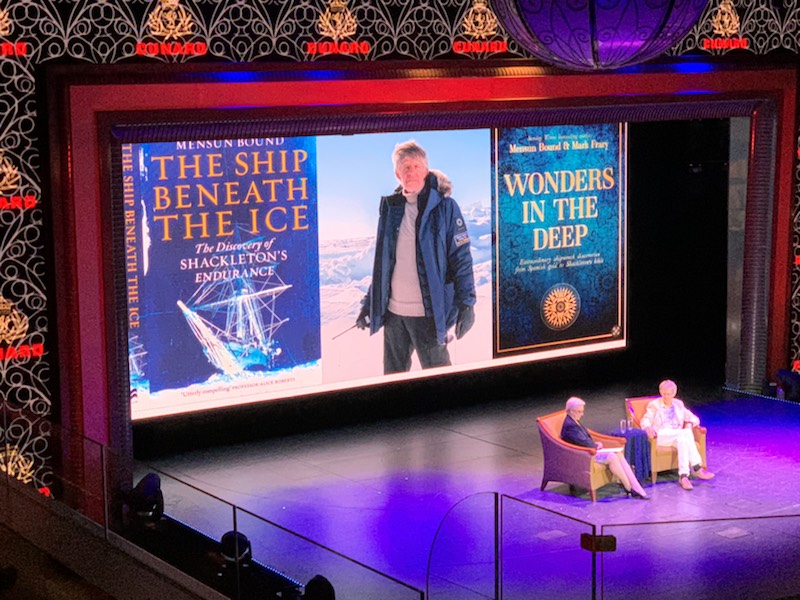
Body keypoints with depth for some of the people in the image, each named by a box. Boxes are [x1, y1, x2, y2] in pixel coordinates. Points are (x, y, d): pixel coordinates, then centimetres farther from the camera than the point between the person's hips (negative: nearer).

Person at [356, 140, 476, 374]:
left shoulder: (444, 207, -5)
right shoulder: (391, 208, 8)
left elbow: (461, 257, -6)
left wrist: (466, 303, -13)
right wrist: (370, 302, 13)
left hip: (428, 312, -5)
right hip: (393, 311, 5)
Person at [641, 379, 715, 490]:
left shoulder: (679, 404, 20)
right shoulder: (654, 405, 10)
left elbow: (694, 418, 20)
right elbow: (645, 420, -2)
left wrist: (689, 424, -5)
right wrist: (648, 428, -27)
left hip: (678, 435, 3)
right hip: (660, 436, -3)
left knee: (682, 440, -37)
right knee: (686, 433, -33)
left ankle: (683, 476, -46)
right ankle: (697, 468, -40)